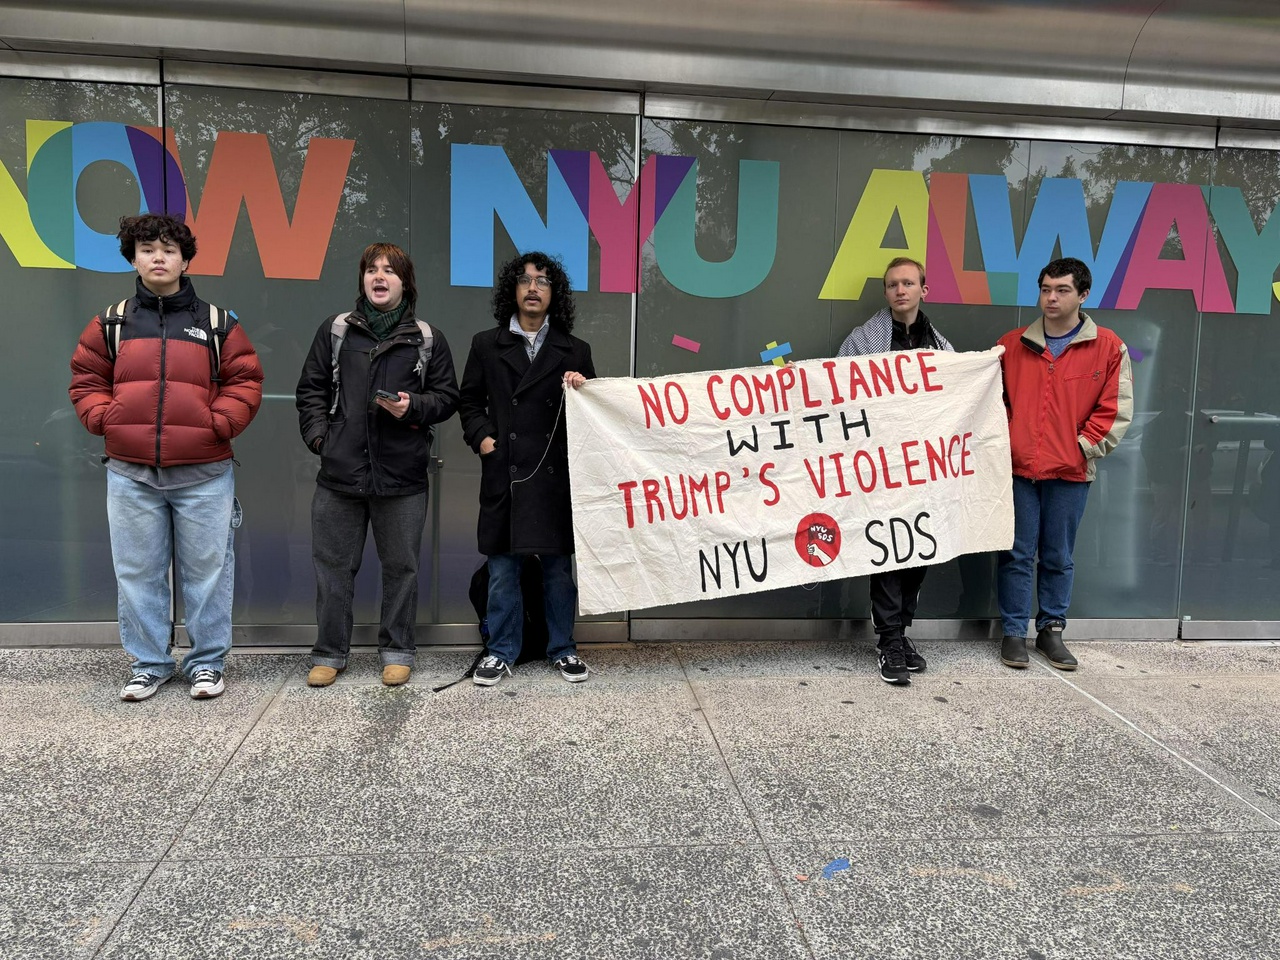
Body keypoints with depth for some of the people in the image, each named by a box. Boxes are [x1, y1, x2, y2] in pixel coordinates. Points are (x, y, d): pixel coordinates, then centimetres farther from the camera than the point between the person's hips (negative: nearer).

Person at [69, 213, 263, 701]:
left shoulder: (217, 323, 4)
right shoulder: (110, 323, 9)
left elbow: (245, 382, 3)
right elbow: (87, 380, 14)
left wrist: (219, 423, -9)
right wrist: (104, 419, -1)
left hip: (203, 473, -2)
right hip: (130, 474, 2)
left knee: (206, 571, 4)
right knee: (138, 573, 9)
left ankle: (208, 662, 18)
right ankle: (149, 663, 23)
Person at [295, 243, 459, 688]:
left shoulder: (427, 338, 7)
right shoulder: (336, 330, 10)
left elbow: (447, 397, 9)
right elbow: (311, 390, 12)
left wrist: (412, 406, -10)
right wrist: (318, 436, -2)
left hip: (403, 474, -1)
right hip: (339, 472, 1)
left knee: (401, 566, 8)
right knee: (333, 566, 7)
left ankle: (397, 651, 22)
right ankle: (329, 653, 22)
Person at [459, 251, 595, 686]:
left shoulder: (575, 351, 11)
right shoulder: (486, 344, 10)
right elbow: (470, 402, 13)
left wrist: (582, 390, -8)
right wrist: (481, 436, -2)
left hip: (556, 475, 0)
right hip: (504, 474, 0)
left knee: (559, 567, 7)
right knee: (502, 569, 5)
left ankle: (562, 649, 21)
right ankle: (501, 653, 18)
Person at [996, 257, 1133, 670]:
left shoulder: (1108, 347, 1)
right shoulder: (1012, 345, 6)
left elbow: (1116, 409, 1)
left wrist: (1083, 447, -6)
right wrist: (1003, 444, 1)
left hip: (1070, 473, 0)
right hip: (1017, 468, 1)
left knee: (1059, 558, 10)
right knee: (1016, 554, 4)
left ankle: (1051, 630, 24)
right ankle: (1014, 632, 15)